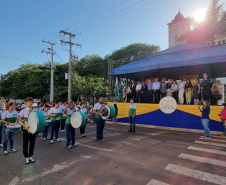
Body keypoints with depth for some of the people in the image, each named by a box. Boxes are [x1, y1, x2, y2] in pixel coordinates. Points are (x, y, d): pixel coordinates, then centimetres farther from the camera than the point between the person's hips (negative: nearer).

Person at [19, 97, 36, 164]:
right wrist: (25, 125, -22)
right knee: (25, 144, 8)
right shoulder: (23, 111, -6)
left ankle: (30, 156, 29)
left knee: (32, 143, 12)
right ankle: (26, 158, 24)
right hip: (26, 130, -2)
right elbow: (20, 121, -5)